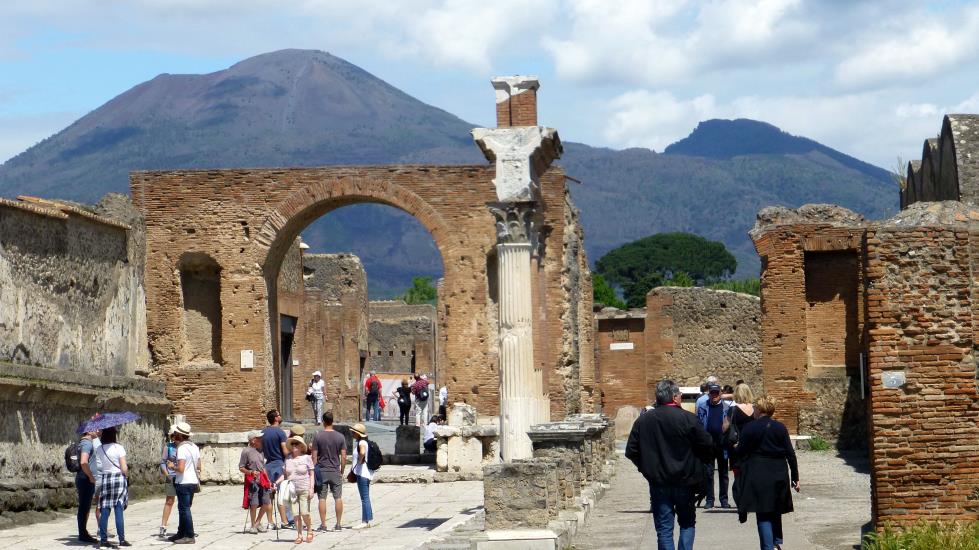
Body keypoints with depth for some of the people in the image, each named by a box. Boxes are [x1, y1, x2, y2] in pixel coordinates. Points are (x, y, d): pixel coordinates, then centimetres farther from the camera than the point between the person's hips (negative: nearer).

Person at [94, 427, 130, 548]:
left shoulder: (100, 449, 2)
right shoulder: (118, 448, -8)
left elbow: (98, 467, 1)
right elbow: (124, 468, -9)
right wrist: (126, 474, 10)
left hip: (105, 479, 3)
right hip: (119, 478, -3)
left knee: (104, 511, 5)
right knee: (119, 510, -2)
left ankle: (103, 539, 4)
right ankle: (122, 539, -1)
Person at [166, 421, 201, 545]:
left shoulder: (182, 448, -17)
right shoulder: (194, 447, 11)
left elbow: (180, 468, -24)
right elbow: (198, 467, 15)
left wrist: (172, 466, -7)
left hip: (184, 483, -9)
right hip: (193, 482, 9)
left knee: (184, 509, -3)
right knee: (184, 509, 17)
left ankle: (190, 536, -2)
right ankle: (181, 533, 24)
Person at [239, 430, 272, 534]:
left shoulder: (260, 451, 15)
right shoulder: (246, 451, -7)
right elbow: (241, 468, -7)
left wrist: (268, 480, 18)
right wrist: (251, 472, -22)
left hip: (262, 479, 7)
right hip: (252, 480, -7)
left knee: (266, 503, 5)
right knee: (254, 504, -6)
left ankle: (258, 522, 23)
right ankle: (253, 526, 9)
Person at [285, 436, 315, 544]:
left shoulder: (306, 458, 0)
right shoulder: (288, 459, 10)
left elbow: (311, 474, 1)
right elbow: (286, 475, 16)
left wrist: (311, 489, -6)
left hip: (304, 490, -3)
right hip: (292, 490, 3)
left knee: (304, 513, -9)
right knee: (296, 515, 0)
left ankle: (309, 531, 13)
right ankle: (299, 535, 7)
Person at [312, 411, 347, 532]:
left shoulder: (318, 437, -5)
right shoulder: (340, 437, -1)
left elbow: (314, 456, -4)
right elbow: (343, 456, 0)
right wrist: (342, 471, 10)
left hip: (321, 471, -1)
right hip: (335, 471, 1)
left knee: (322, 498, 3)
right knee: (338, 498, 7)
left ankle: (323, 525, 1)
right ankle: (338, 524, 7)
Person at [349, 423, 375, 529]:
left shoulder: (362, 443, -16)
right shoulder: (358, 442, 15)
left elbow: (362, 453, -37)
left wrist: (360, 461, -19)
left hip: (362, 472, -11)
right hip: (364, 472, 11)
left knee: (364, 498, -7)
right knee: (365, 498, 14)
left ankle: (365, 522, -5)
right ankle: (367, 520, 19)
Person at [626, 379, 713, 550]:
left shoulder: (643, 421, -2)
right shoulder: (688, 419, -11)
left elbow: (631, 451, 0)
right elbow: (708, 446, -8)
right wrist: (695, 464, 10)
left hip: (658, 484, 2)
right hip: (684, 482, -2)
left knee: (664, 529, 6)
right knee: (687, 523, 16)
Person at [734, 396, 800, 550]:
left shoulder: (750, 428, -8)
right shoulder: (780, 428, 2)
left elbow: (740, 452, -5)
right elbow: (790, 454, 2)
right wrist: (795, 477, 7)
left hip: (758, 476, -4)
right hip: (779, 475, 4)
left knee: (763, 514, -2)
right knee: (775, 511, 21)